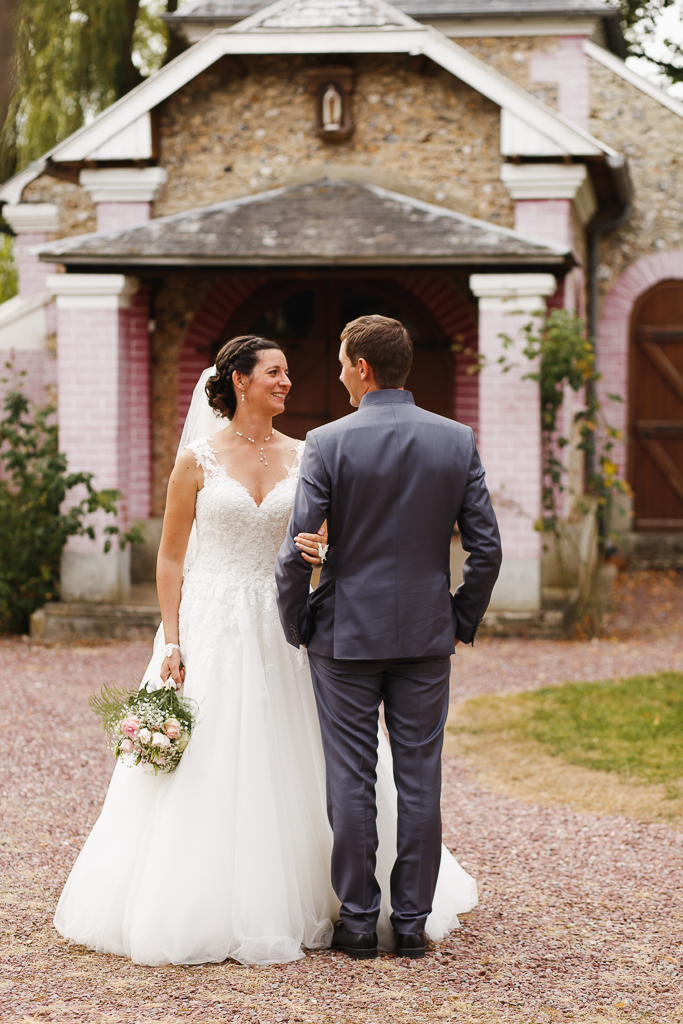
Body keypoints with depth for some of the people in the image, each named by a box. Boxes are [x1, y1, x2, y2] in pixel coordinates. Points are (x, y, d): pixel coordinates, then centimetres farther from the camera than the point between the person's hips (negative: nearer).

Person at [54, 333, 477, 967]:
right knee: (206, 770, -2)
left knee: (290, 769, 4)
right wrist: (172, 643, -6)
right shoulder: (199, 458, -1)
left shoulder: (302, 457, 7)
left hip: (282, 629, 3)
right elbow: (171, 557, 0)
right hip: (212, 626, -3)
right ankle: (205, 913, 8)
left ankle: (291, 907, 16)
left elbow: (324, 545, 7)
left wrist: (320, 553, -18)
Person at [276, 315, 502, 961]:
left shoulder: (328, 444, -10)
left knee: (351, 782, 5)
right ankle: (412, 924, 12)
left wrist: (295, 625, 4)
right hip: (427, 636, 3)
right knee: (420, 781, 7)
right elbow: (486, 547, -1)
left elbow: (296, 550, -11)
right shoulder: (457, 441, -1)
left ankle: (358, 923, 10)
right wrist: (464, 619, 12)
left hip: (346, 635, -2)